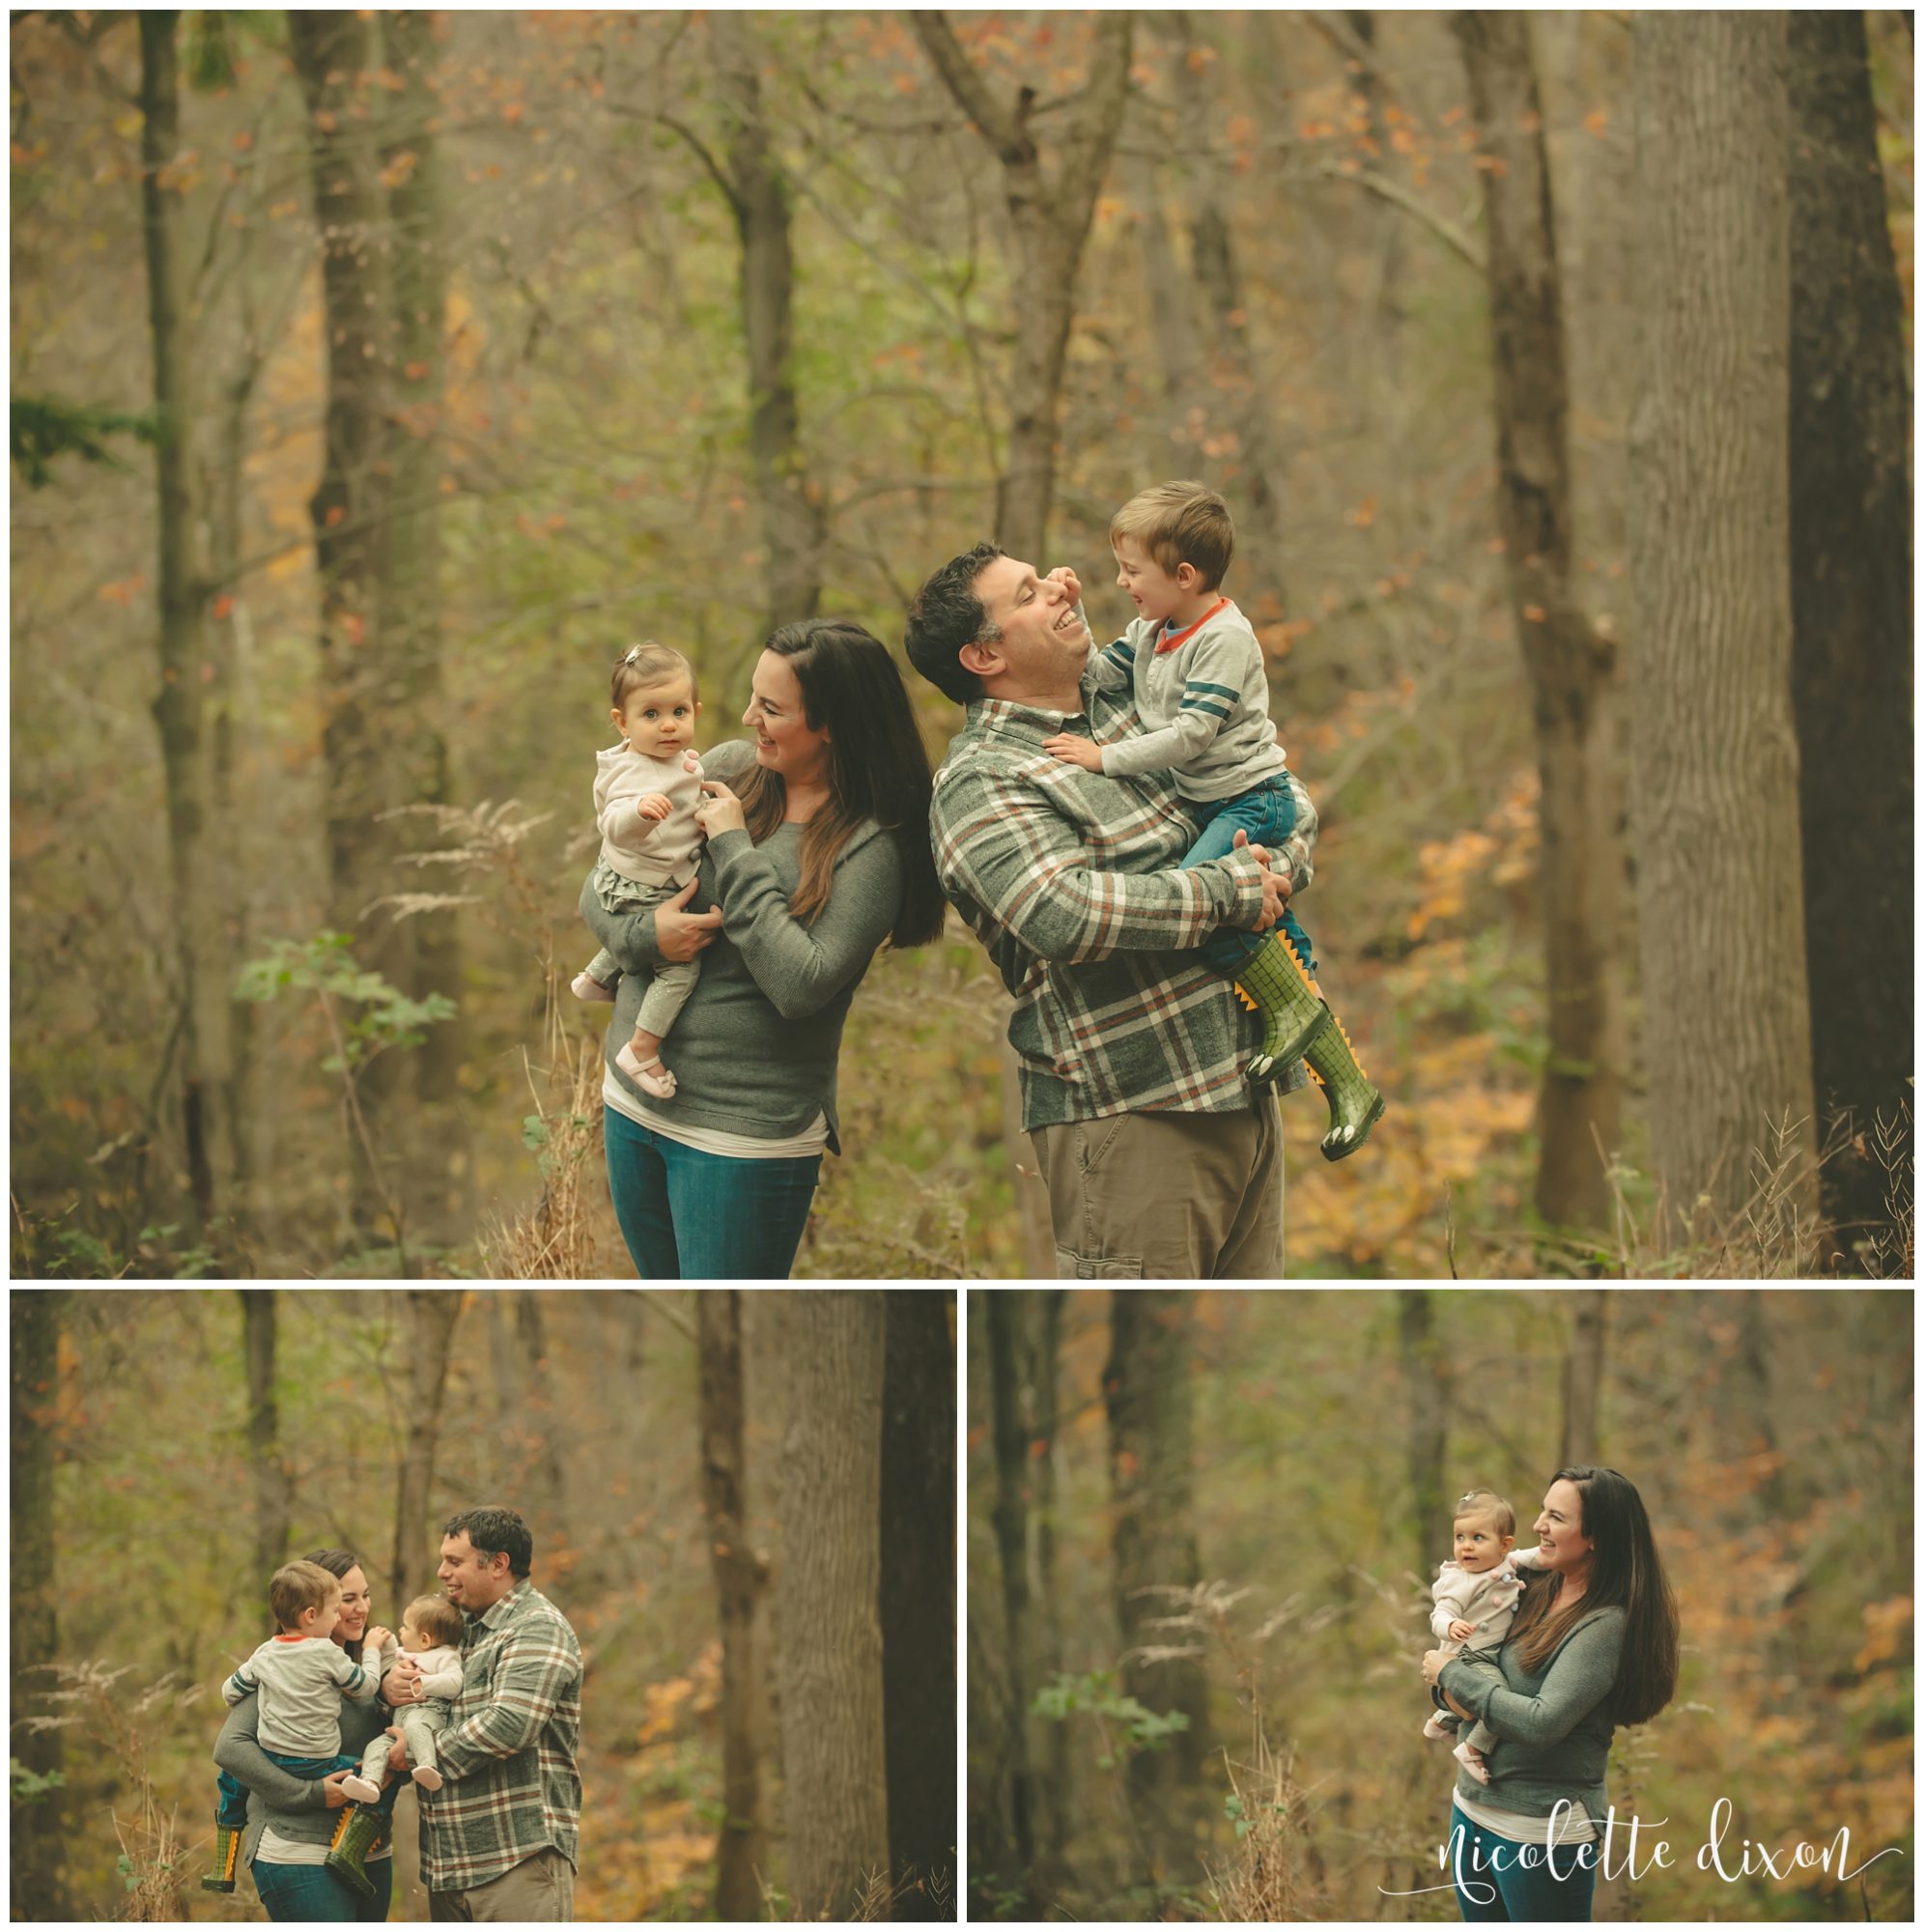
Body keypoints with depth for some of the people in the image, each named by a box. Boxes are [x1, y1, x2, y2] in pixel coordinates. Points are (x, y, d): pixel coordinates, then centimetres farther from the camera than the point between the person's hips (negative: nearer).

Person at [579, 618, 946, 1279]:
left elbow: (802, 984, -24)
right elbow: (599, 890, 7)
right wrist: (643, 934, -15)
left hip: (744, 1134, -6)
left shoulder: (871, 845, -14)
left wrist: (734, 852, -19)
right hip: (632, 1097, 6)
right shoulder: (727, 770, 1)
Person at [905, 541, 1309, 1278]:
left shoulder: (1126, 708, 17)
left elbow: (1291, 800, 24)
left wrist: (1276, 869, 0)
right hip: (1126, 1111, -8)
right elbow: (1062, 914, -25)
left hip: (1244, 1091, 8)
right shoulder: (979, 782, -8)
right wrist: (1231, 892, -16)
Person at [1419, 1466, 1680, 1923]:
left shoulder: (1606, 1625, -18)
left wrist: (1452, 1675, -15)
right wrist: (1448, 1690, -9)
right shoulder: (1535, 1591, 5)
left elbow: (1542, 1724, -26)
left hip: (1541, 1830, -8)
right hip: (1472, 1810, 8)